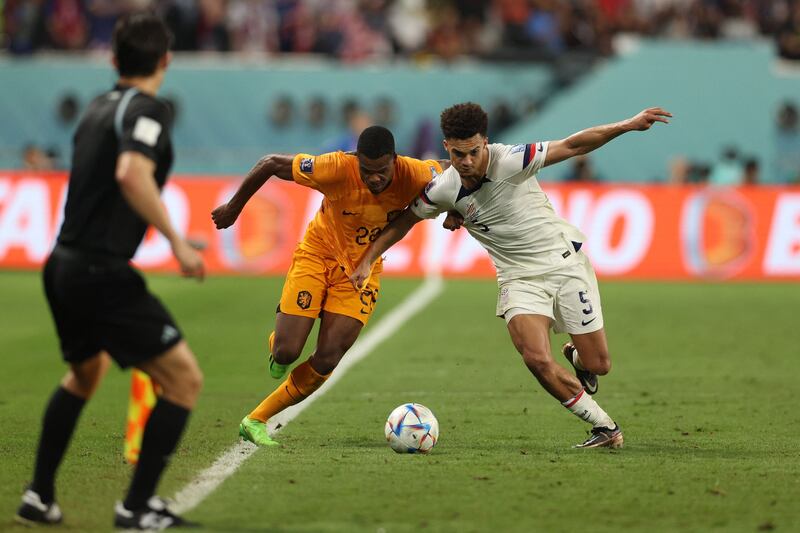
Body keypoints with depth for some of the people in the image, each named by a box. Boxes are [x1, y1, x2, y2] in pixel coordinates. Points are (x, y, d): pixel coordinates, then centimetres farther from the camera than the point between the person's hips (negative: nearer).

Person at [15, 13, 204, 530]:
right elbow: (131, 174, -29)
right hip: (103, 273, -9)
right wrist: (177, 241, -25)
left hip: (64, 267, 9)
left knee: (85, 374, 32)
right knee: (184, 377, -4)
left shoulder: (100, 107, 14)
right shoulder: (146, 109, -12)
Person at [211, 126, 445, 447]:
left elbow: (440, 170, 2)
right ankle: (277, 344, 28)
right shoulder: (336, 169, -31)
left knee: (327, 361, -8)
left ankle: (256, 421, 8)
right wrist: (234, 207, -6)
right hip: (318, 253, -2)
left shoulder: (414, 176, -24)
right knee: (287, 352, -12)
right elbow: (271, 164, -17)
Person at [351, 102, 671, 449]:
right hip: (520, 277, 2)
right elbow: (404, 221, 8)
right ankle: (604, 427, -3)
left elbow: (572, 146, -20)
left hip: (565, 261, -2)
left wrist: (629, 125, -26)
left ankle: (576, 358, 40)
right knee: (537, 360, -22)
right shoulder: (442, 191, -9)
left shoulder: (509, 161, -20)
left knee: (598, 364, -1)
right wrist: (366, 261, 3)